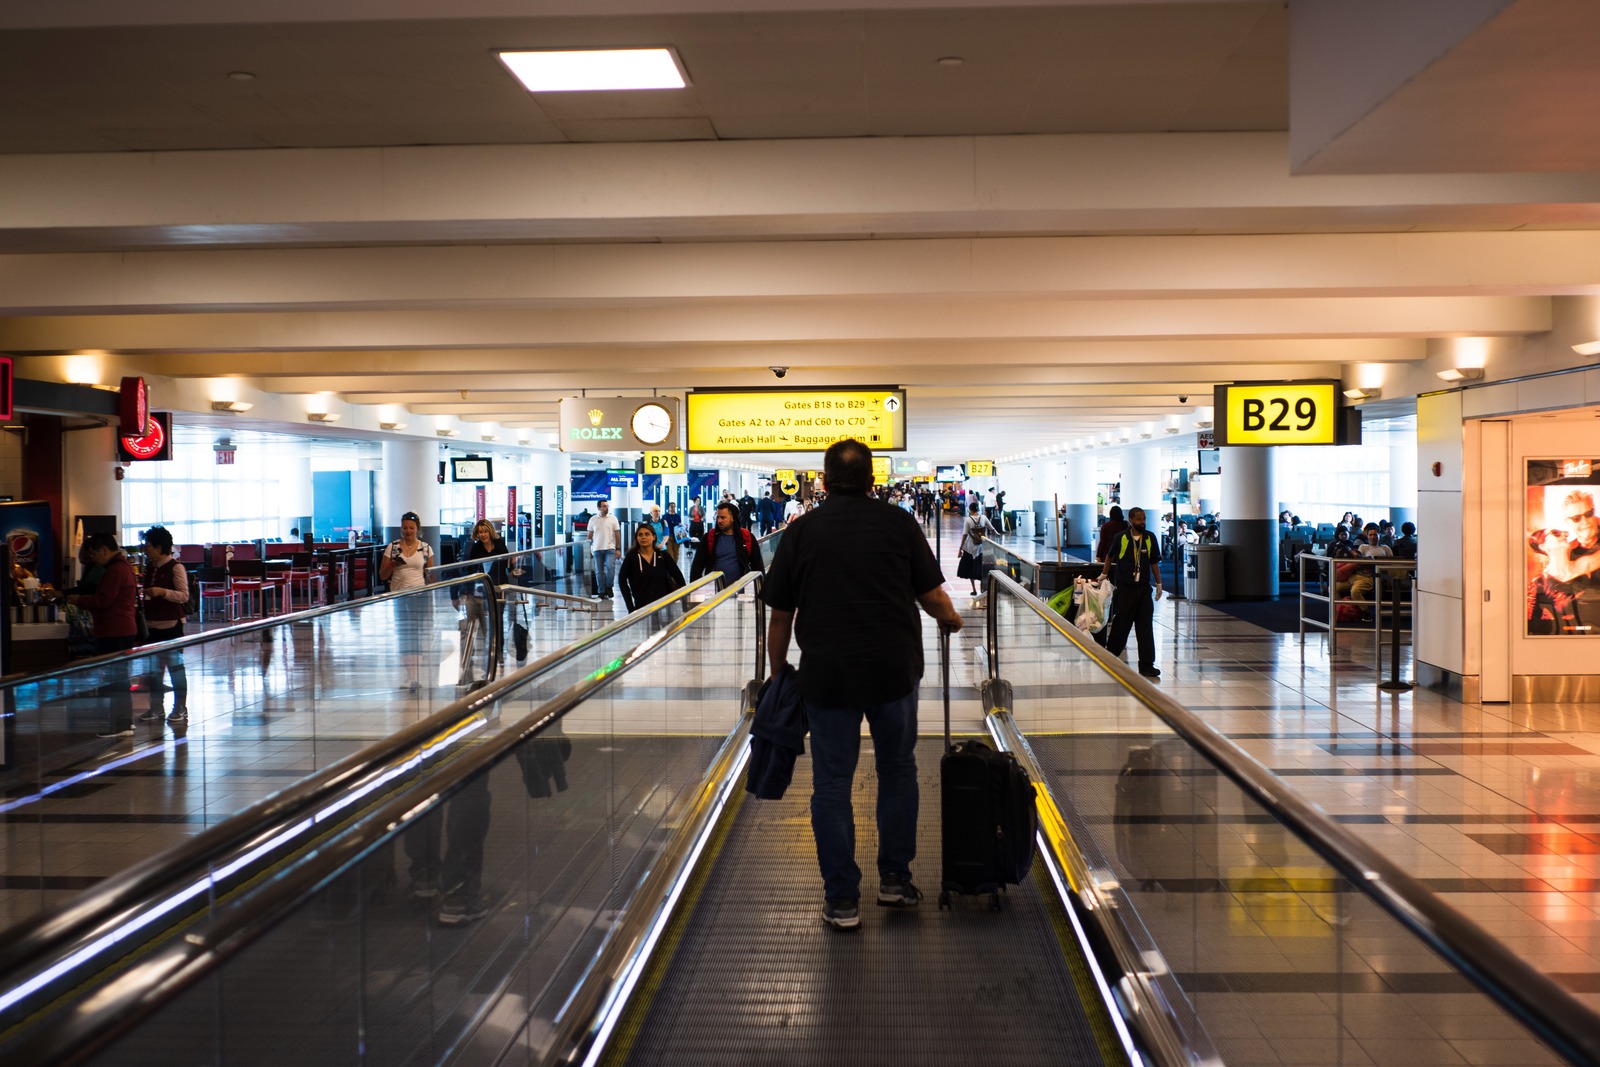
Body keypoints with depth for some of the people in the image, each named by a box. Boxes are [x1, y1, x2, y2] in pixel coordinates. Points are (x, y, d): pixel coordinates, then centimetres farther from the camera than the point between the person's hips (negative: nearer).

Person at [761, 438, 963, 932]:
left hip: (827, 675, -1)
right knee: (897, 771, 19)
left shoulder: (801, 532, 0)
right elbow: (933, 596, 2)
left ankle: (842, 899, 13)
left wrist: (778, 678, 12)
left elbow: (780, 616, 1)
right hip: (893, 670, 1)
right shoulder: (898, 523, 0)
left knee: (832, 785, 8)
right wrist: (951, 620, 24)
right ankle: (895, 878, 25)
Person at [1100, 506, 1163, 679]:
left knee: (1145, 627, 0)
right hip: (1125, 588, -2)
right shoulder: (1121, 537, -4)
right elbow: (1110, 556, 11)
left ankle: (1147, 665, 3)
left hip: (1144, 588, 2)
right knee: (1121, 624, 4)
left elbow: (1154, 562, 11)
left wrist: (1158, 583, 10)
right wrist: (1103, 575, 14)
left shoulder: (1150, 538, 3)